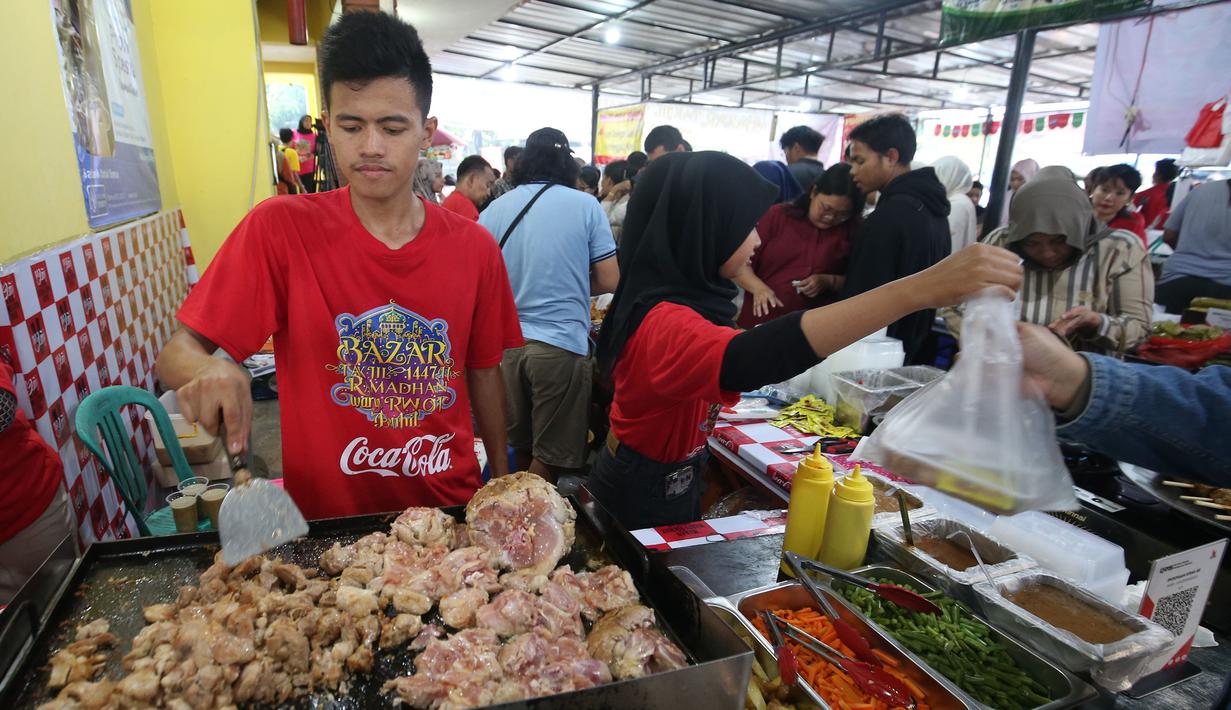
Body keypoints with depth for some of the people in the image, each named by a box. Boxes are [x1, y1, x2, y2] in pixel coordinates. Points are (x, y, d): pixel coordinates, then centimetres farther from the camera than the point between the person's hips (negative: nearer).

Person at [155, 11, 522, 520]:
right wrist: (205, 369, -33)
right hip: (326, 517, -1)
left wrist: (502, 483, 6)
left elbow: (484, 373, 2)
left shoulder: (474, 248, -7)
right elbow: (175, 354, -11)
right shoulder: (279, 229, -13)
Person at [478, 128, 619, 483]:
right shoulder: (585, 205, -3)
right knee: (550, 458, 9)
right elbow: (609, 281, -4)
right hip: (561, 344, -4)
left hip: (507, 342, 4)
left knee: (522, 447, 21)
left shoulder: (494, 209, 4)